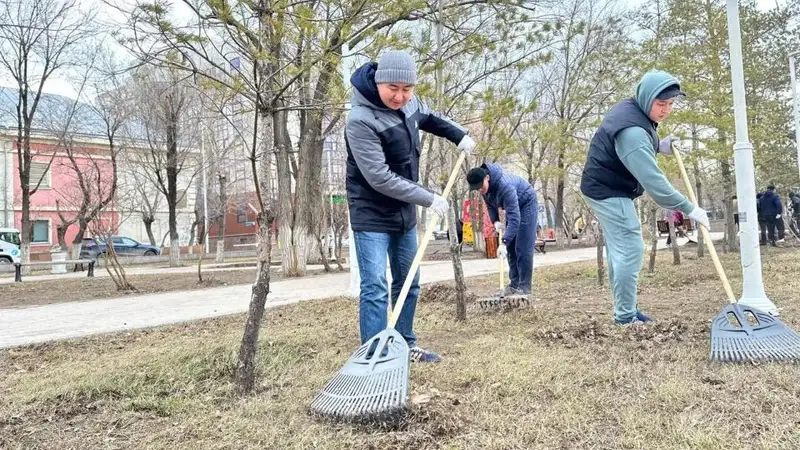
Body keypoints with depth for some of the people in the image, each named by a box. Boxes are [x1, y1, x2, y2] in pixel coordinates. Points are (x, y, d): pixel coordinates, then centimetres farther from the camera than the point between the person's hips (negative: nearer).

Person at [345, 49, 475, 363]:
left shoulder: (408, 102, -1)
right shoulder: (361, 121, -26)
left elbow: (428, 117, 24)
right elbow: (380, 178, -28)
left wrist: (459, 135, 11)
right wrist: (429, 199, -24)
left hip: (404, 211, 8)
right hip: (372, 214, -8)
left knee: (408, 282, 15)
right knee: (375, 287, -12)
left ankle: (405, 345, 29)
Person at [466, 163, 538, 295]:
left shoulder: (505, 186, -40)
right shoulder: (484, 185, -15)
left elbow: (514, 218, -43)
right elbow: (490, 204, 4)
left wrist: (504, 242, -48)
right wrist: (495, 221, -12)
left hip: (526, 203, -8)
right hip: (513, 205, 8)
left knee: (523, 248, -14)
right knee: (511, 248, 4)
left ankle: (524, 287, -10)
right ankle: (514, 284, 9)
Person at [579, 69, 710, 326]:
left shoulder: (630, 109, 3)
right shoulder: (632, 130, -30)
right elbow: (652, 180, -34)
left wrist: (658, 146, 4)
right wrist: (690, 209, -30)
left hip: (604, 188, 11)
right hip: (610, 192, -11)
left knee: (618, 250, 14)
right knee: (630, 249, -11)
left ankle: (624, 310, 23)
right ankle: (625, 317, -5)